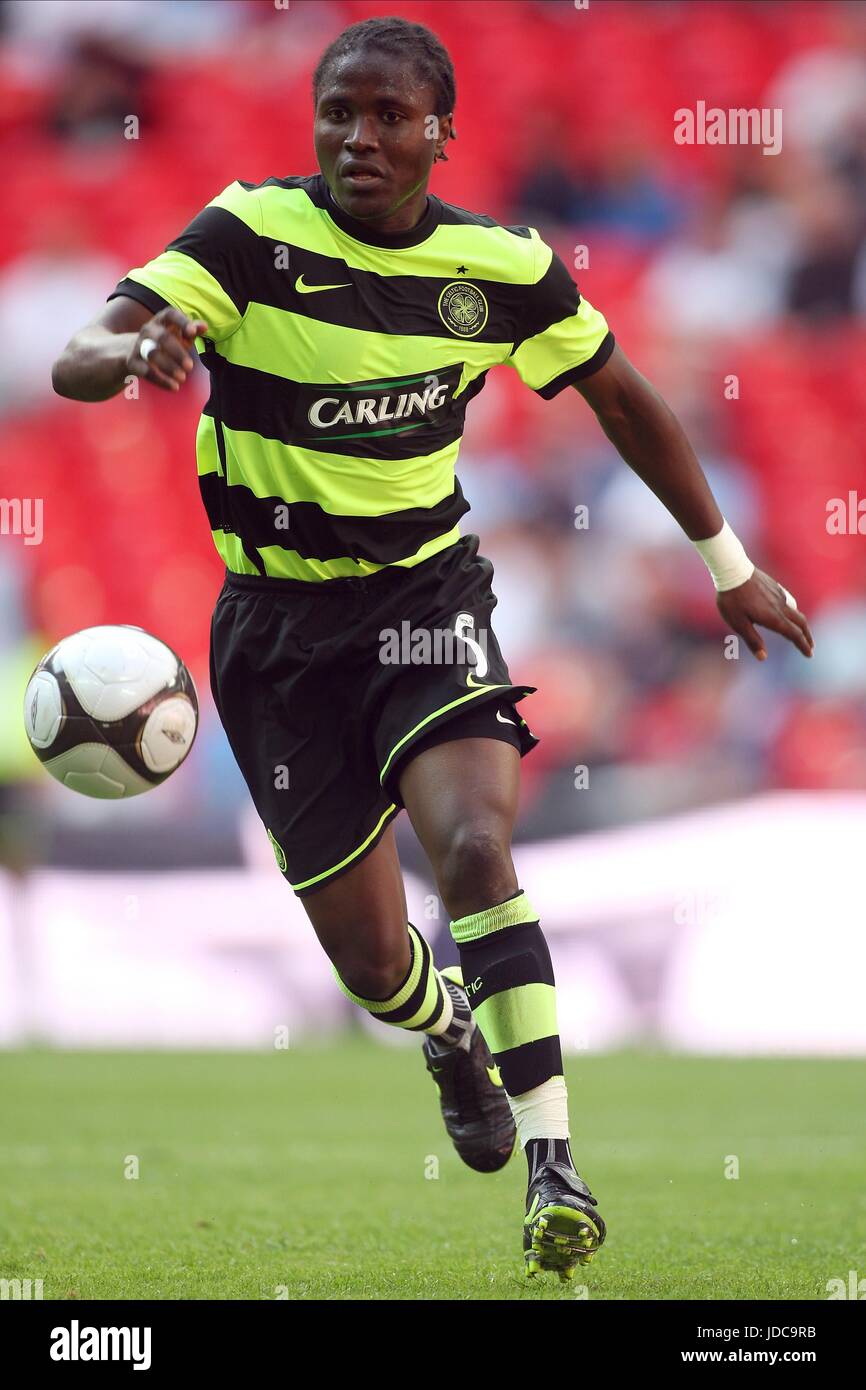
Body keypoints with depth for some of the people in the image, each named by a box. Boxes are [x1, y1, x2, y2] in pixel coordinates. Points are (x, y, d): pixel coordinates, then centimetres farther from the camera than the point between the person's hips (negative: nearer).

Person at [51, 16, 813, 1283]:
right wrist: (138, 348, -49)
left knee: (475, 847, -28)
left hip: (427, 596, 0)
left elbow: (620, 395, 12)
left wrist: (727, 562, 17)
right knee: (372, 964, 7)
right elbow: (77, 363, -24)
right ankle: (454, 1036, 46)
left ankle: (555, 1168, -26)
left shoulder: (501, 267, -5)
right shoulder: (250, 236, -13)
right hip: (278, 621, 0)